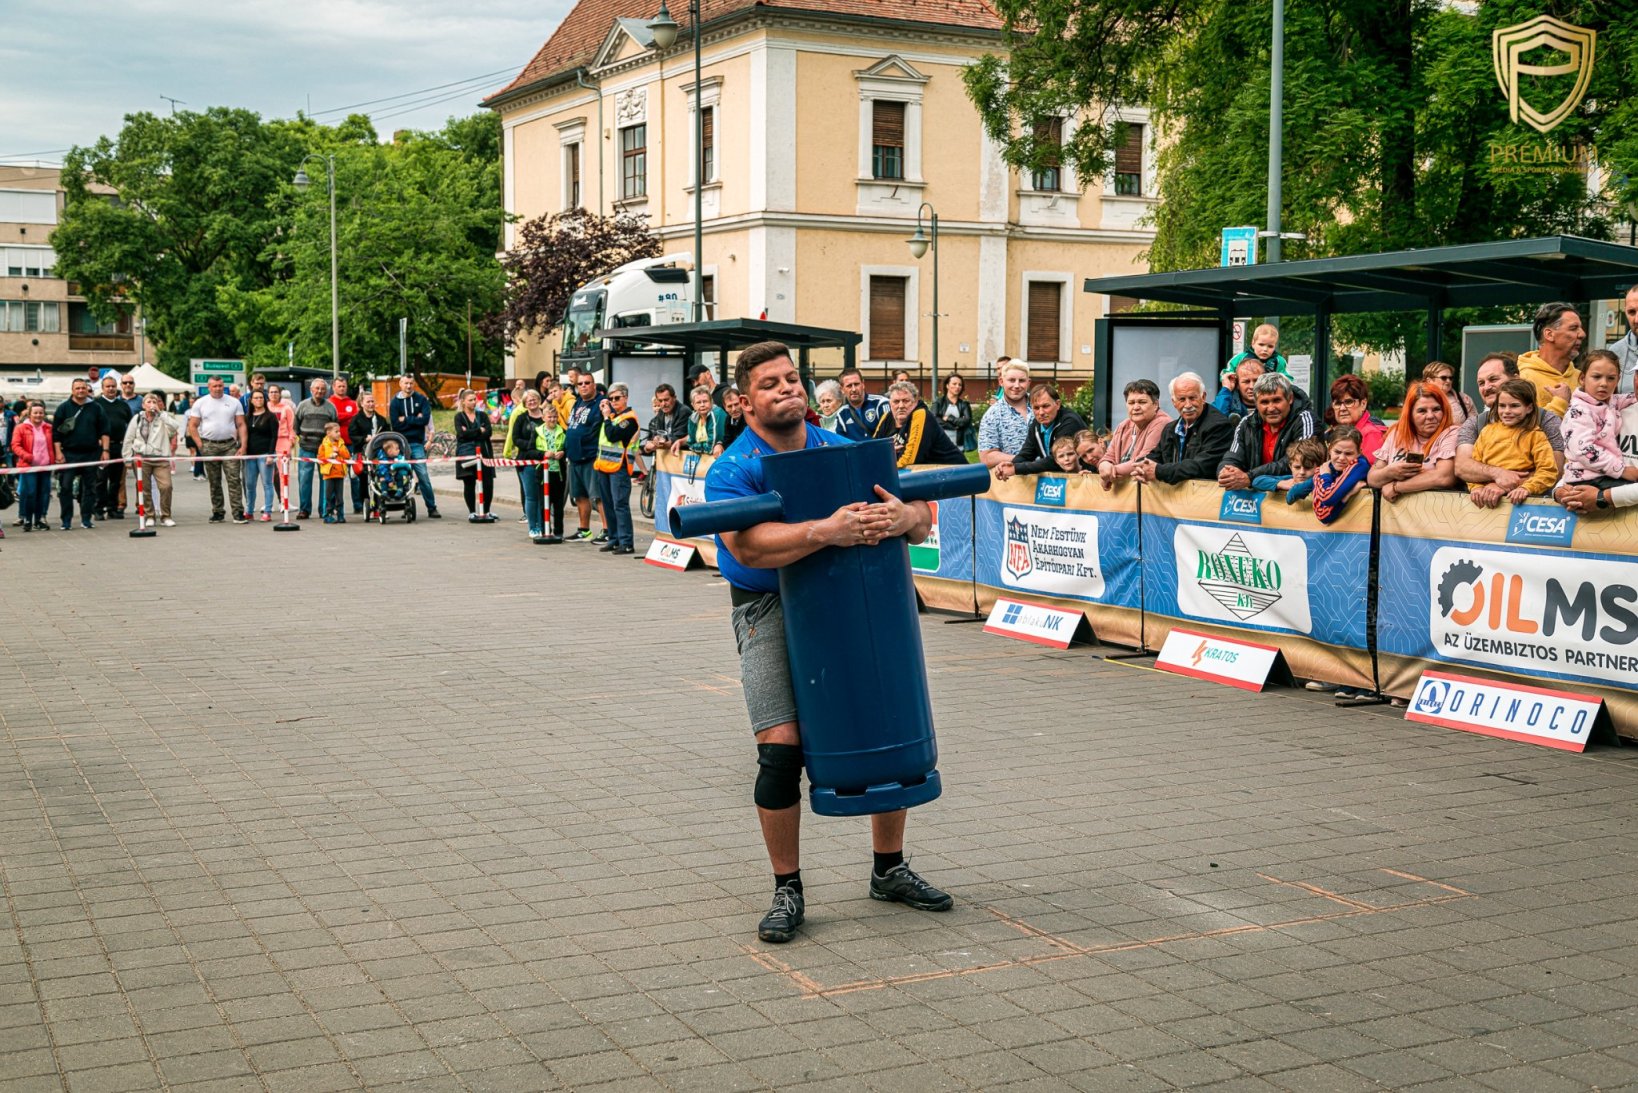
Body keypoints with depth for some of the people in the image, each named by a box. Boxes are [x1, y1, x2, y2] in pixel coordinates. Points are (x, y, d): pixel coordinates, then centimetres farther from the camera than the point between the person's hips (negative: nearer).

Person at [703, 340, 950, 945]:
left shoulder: (842, 451, 4)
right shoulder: (734, 469, -9)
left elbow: (921, 519, 1)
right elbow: (747, 544, -29)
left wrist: (904, 516, -25)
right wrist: (824, 532, -42)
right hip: (771, 611, -4)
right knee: (781, 748, -13)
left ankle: (890, 870, 25)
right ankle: (787, 890, 5)